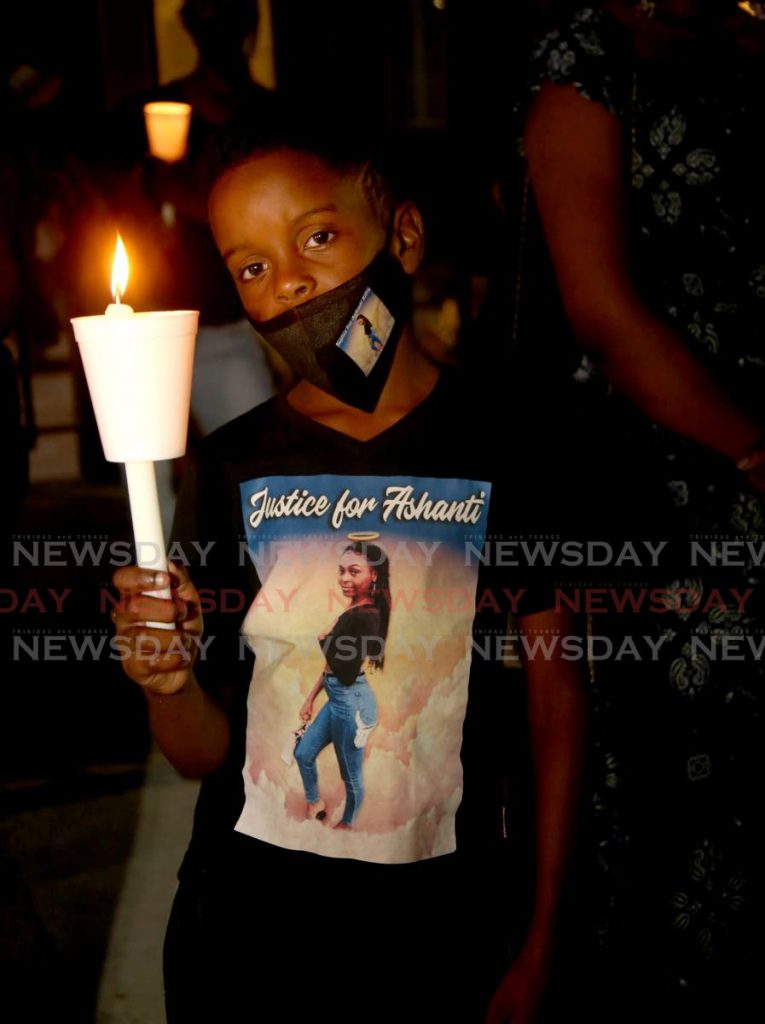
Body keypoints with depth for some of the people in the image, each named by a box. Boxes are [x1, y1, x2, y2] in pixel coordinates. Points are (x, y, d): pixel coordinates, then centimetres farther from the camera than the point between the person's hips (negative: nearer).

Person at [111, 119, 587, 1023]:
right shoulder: (233, 469, -4)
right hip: (243, 914, 2)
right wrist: (171, 682, -25)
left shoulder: (504, 449, -8)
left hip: (439, 922, -1)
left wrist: (540, 947, -1)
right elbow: (204, 753, -2)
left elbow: (557, 694, -2)